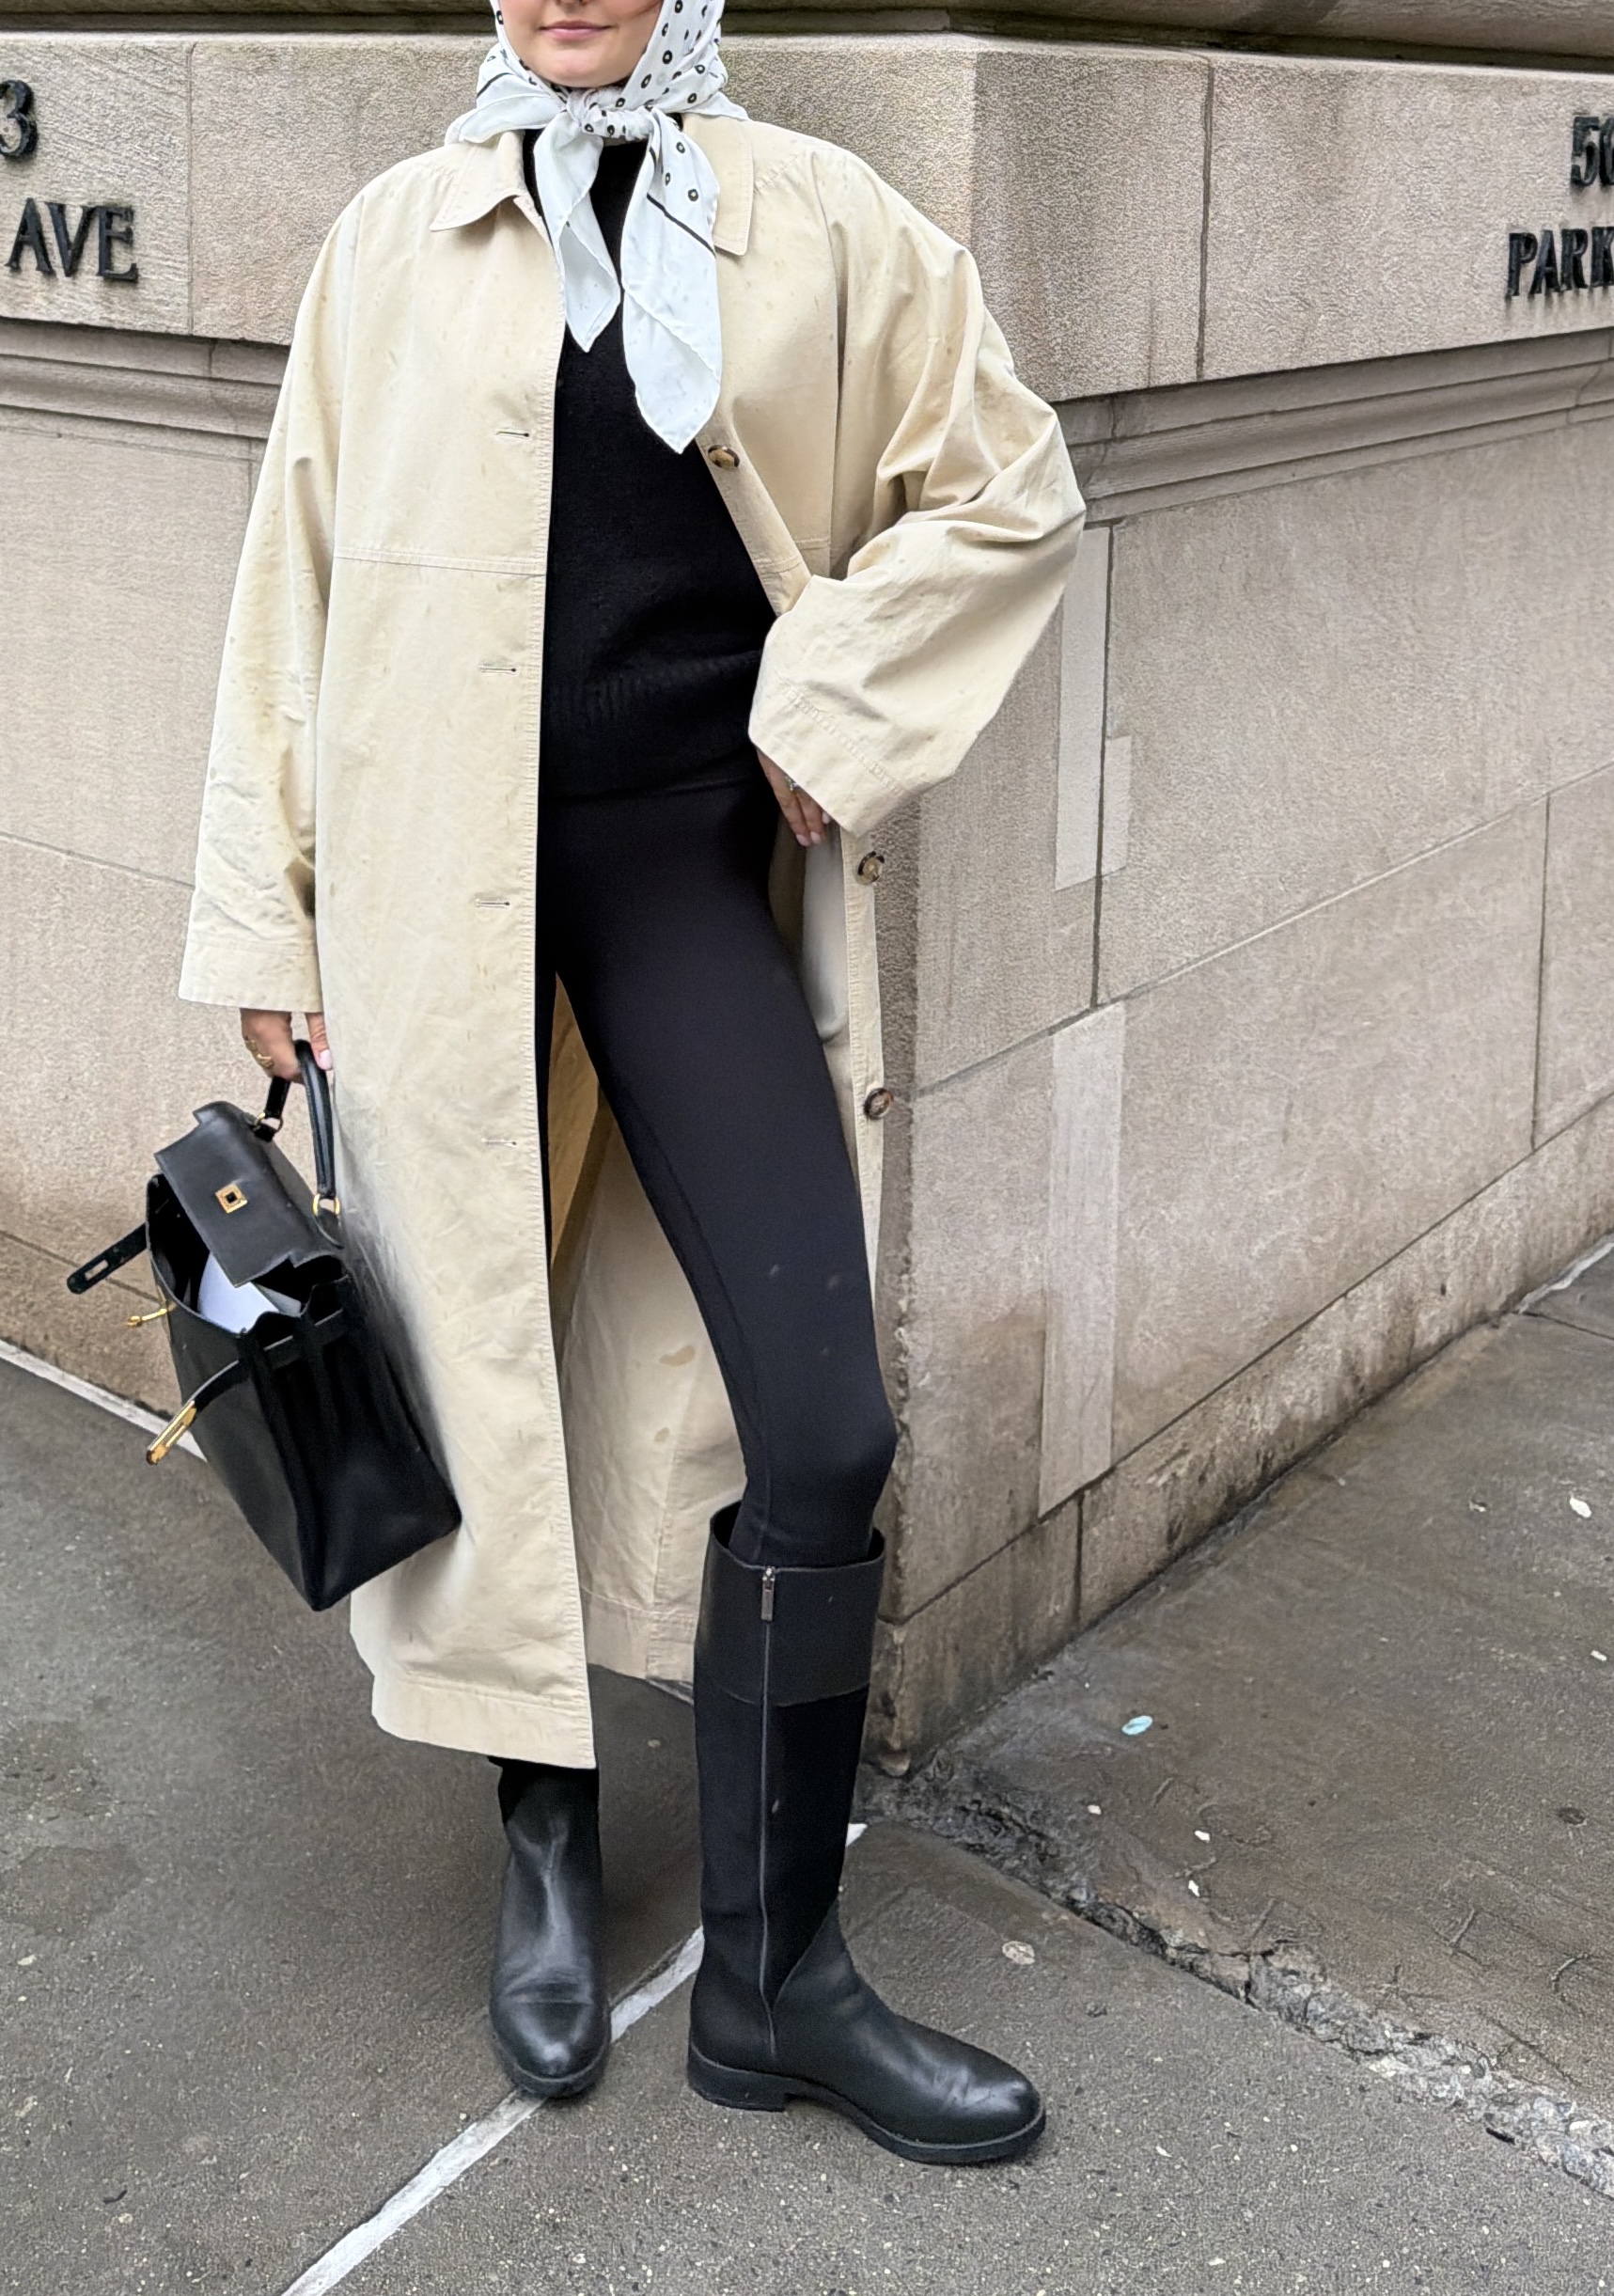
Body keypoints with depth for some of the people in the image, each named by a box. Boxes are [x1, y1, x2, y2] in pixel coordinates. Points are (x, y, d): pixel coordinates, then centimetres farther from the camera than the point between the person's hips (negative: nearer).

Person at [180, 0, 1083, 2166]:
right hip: (438, 872, 1)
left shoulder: (816, 226, 4)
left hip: (689, 859, 0)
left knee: (820, 1418, -7)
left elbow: (1008, 489, 9)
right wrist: (261, 911, 5)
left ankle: (775, 1973, 10)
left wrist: (824, 706, -3)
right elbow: (301, 579, 8)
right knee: (481, 1373, 8)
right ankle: (549, 1849, 31)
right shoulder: (396, 240, 7)